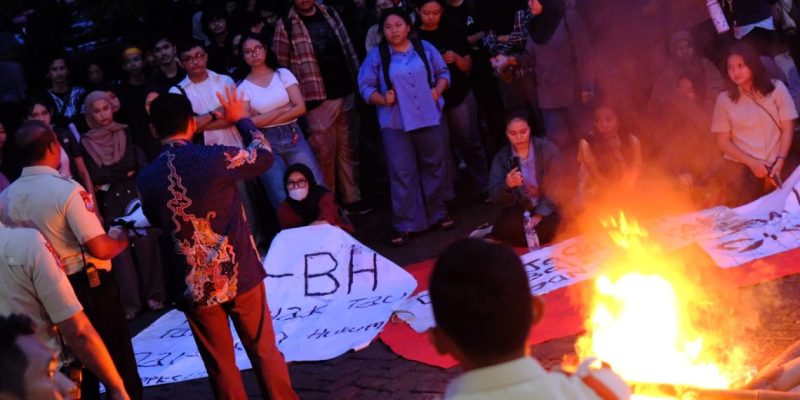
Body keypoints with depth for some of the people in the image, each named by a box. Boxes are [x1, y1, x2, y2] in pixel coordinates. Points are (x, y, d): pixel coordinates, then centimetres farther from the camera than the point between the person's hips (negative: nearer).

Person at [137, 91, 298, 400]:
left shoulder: (146, 179, -6)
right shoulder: (215, 157, -15)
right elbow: (264, 155, 3)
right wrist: (241, 119, 16)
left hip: (193, 285, 2)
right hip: (239, 273, -1)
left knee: (219, 365, 12)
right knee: (264, 351, 14)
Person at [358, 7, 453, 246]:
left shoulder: (425, 49, 4)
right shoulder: (376, 56, -2)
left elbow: (443, 73, 12)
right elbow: (365, 86, -1)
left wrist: (438, 90, -6)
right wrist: (382, 99, -17)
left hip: (429, 118, 2)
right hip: (395, 123, -2)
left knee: (434, 167, 12)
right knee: (402, 173, -3)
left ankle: (438, 214, 27)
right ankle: (405, 226, 2)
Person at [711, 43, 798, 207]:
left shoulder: (776, 88, 2)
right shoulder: (724, 99, 1)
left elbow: (787, 129, 2)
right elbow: (723, 142, 2)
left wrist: (779, 163, -9)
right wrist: (752, 163, -9)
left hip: (775, 165, 0)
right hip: (741, 167, 0)